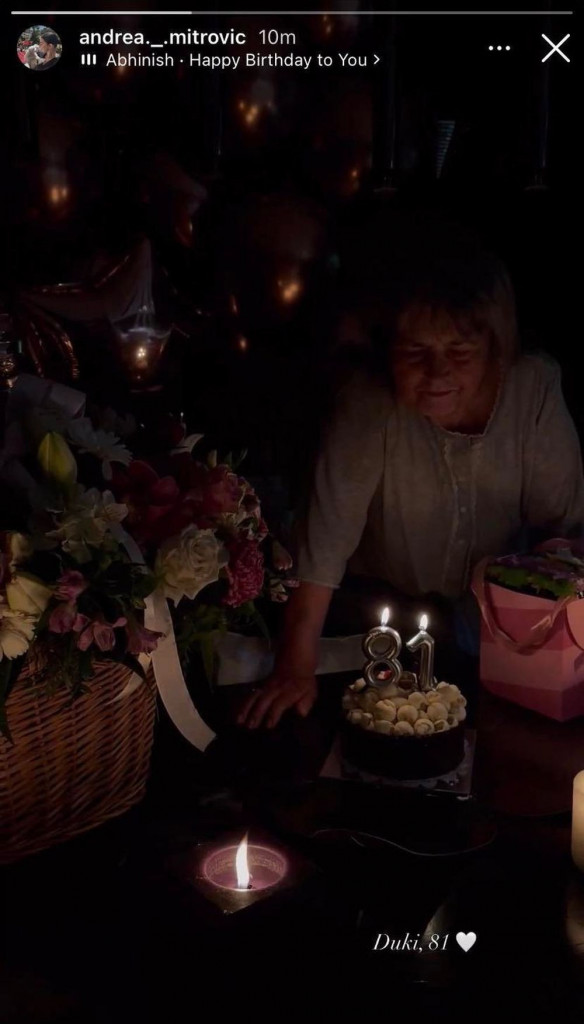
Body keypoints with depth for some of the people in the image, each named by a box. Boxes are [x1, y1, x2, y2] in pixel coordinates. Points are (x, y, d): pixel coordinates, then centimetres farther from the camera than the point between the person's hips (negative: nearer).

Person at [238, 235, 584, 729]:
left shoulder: (535, 389, -21)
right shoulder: (369, 405, -27)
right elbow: (329, 535, -27)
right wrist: (297, 667, -29)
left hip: (493, 610, 2)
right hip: (382, 605, -1)